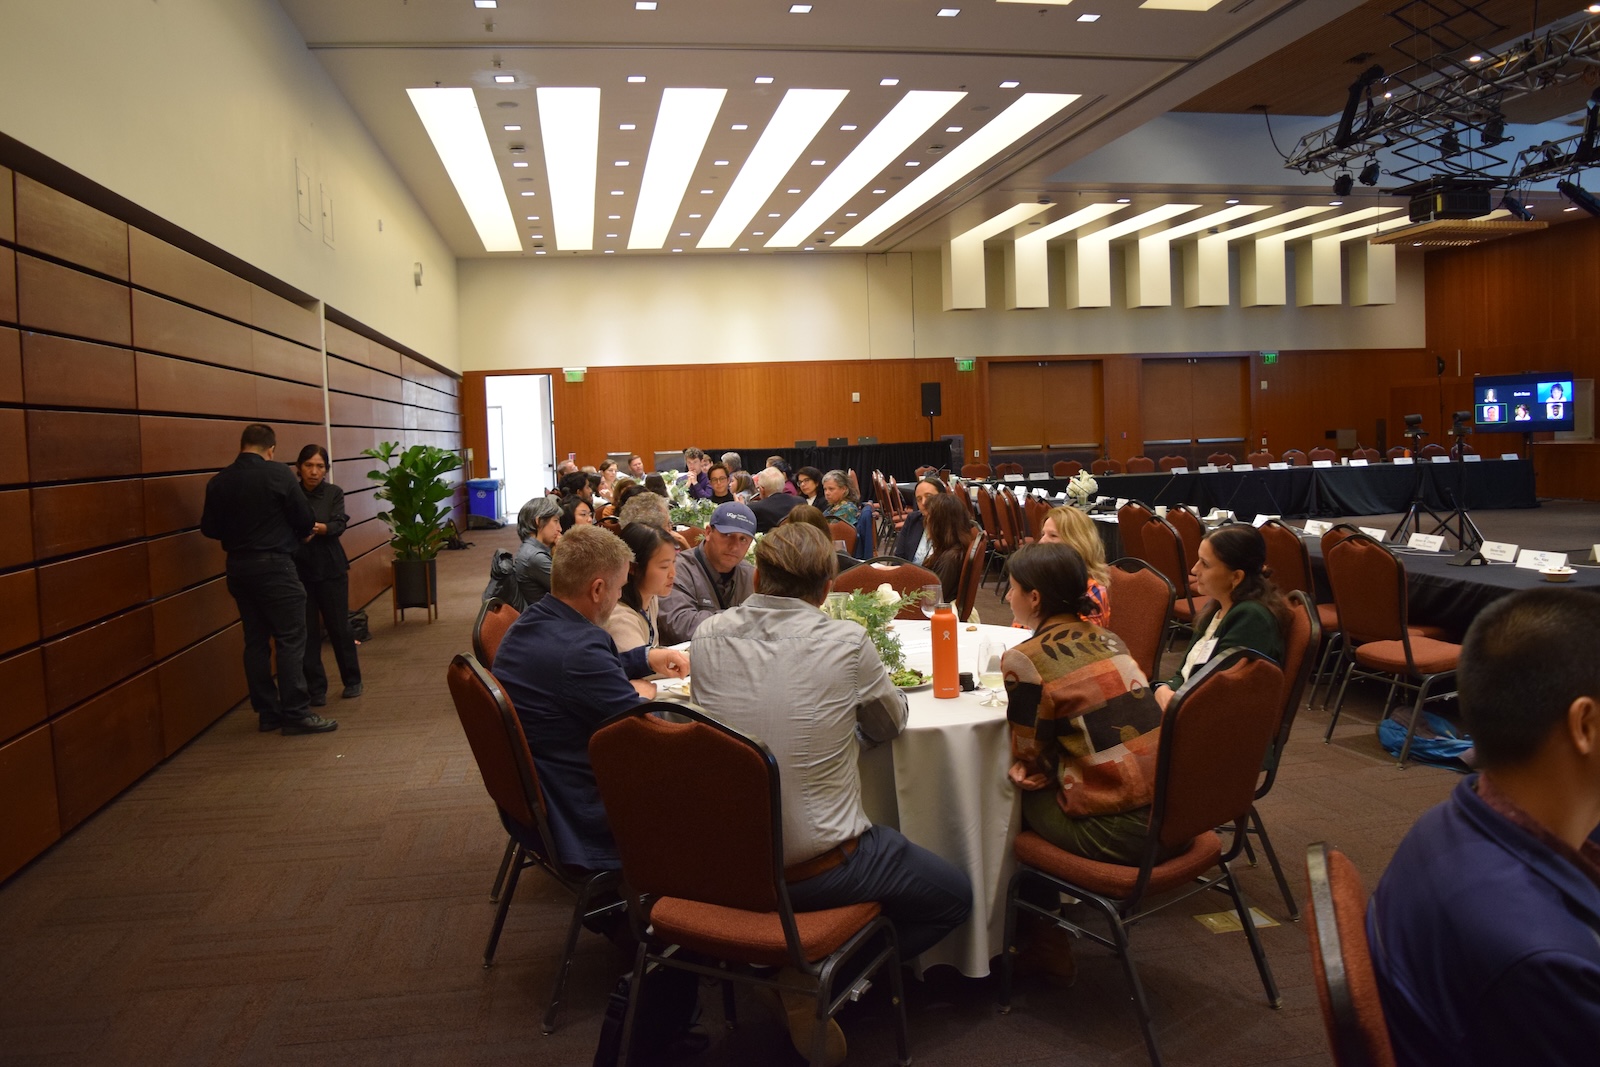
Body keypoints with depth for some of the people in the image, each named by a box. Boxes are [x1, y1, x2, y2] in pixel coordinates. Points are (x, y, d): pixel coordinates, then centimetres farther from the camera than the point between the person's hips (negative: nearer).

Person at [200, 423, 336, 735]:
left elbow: (209, 528, 8)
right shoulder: (277, 474, -11)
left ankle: (267, 712, 16)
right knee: (290, 639, -3)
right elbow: (305, 519, -8)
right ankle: (295, 713, -4)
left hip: (238, 567, 6)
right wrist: (298, 534, 13)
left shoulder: (218, 481, 4)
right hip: (274, 565, -6)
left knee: (256, 640, 11)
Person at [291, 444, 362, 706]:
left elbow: (339, 524, -12)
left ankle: (352, 681, 22)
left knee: (339, 627, 5)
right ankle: (315, 689, 12)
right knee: (307, 631, 2)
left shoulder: (334, 492, 1)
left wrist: (320, 528, -33)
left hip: (330, 569, 0)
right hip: (298, 570, 0)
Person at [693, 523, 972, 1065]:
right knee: (956, 895, 17)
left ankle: (801, 969, 14)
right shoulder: (846, 641, -15)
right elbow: (891, 725, 3)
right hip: (818, 867, -6)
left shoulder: (709, 637, -4)